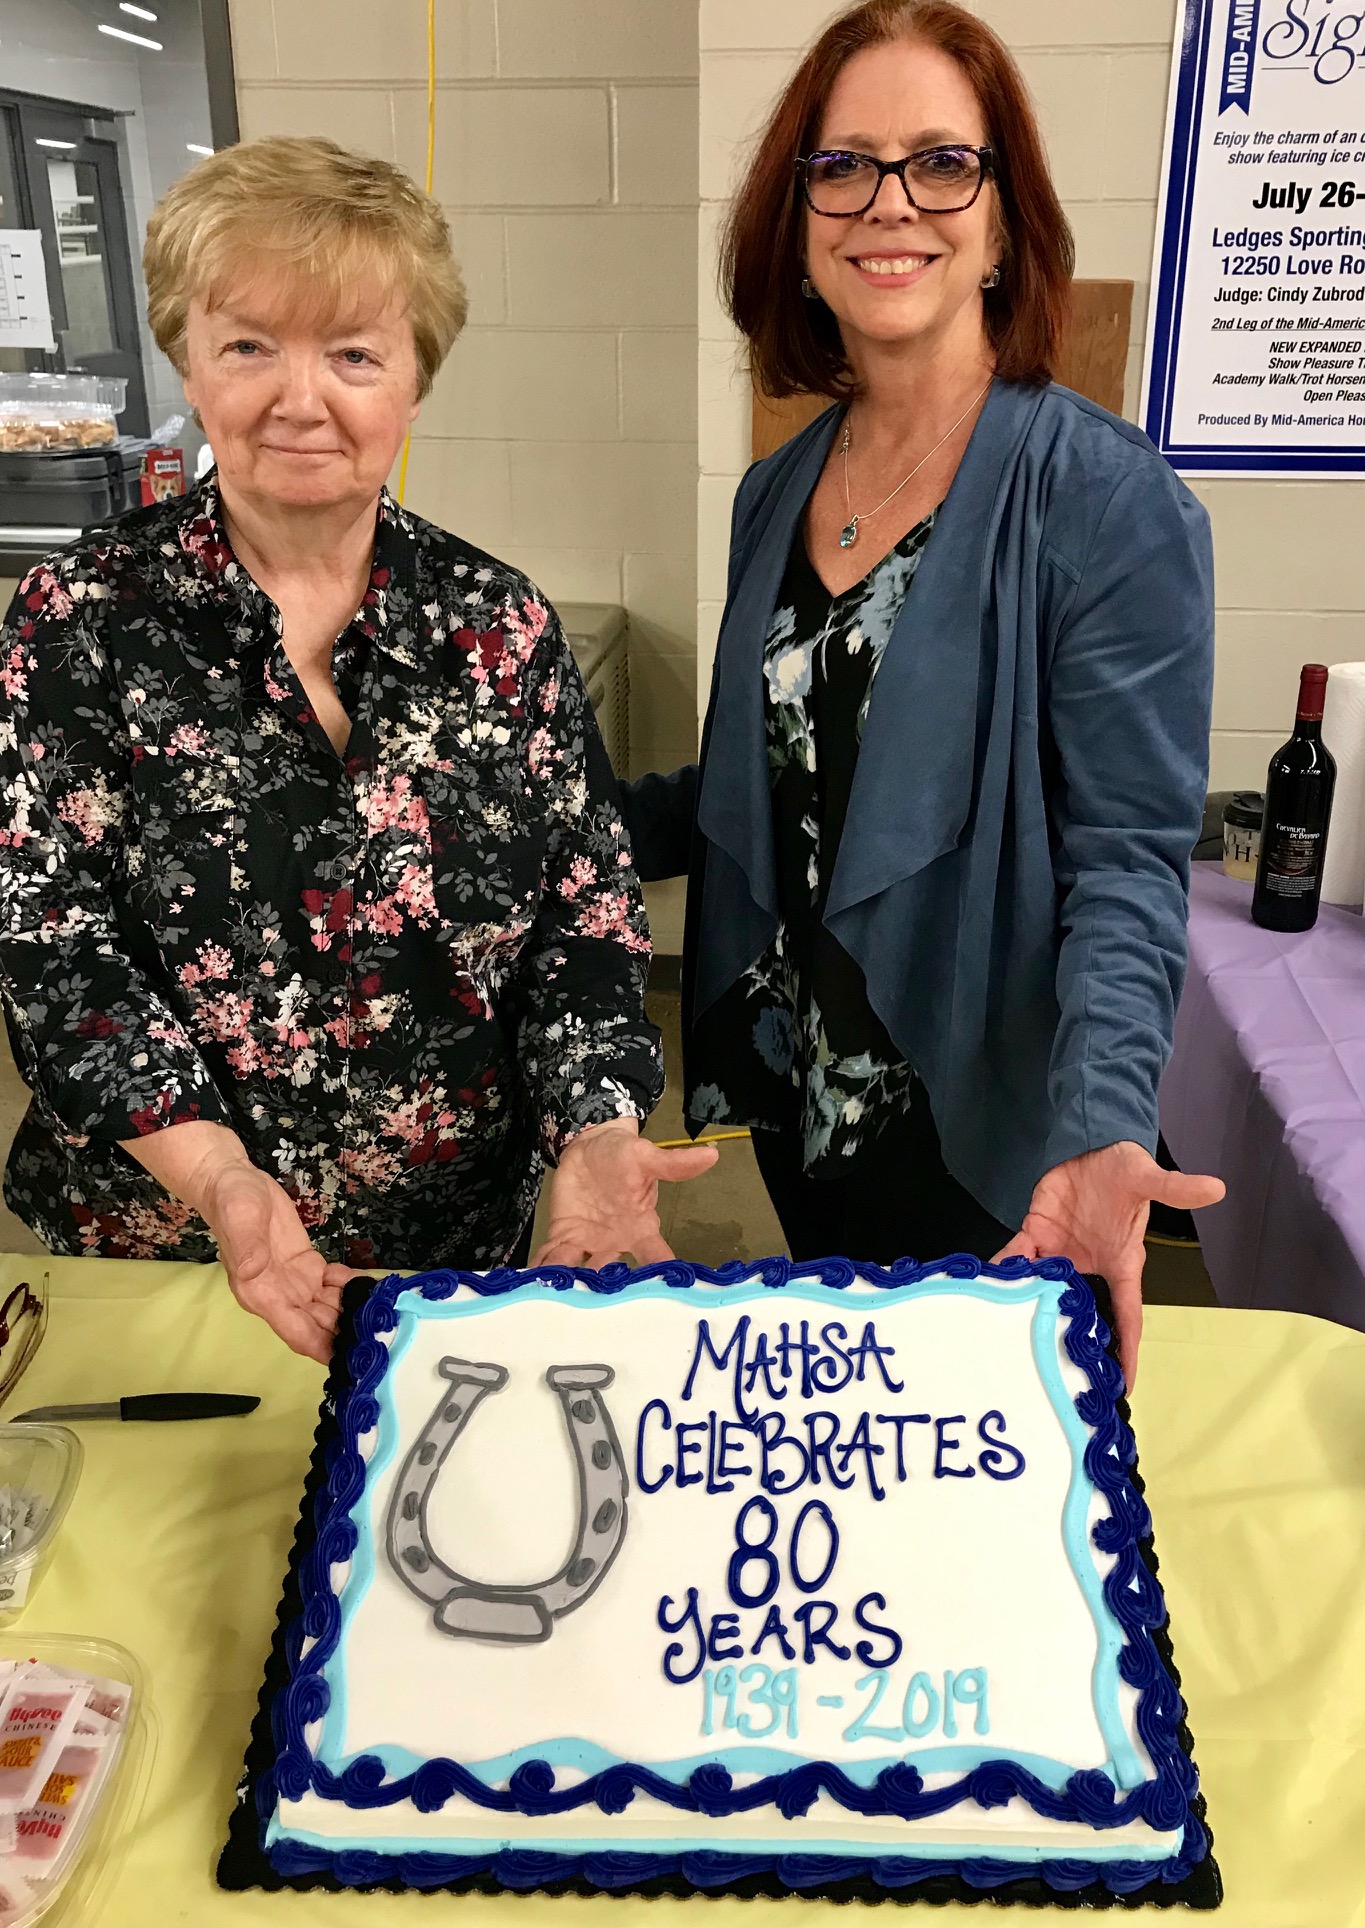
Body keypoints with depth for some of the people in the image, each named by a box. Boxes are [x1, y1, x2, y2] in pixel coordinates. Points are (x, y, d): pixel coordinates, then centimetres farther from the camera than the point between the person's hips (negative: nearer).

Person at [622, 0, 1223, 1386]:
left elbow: (1125, 858, -18)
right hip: (797, 1111, 5)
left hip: (983, 1139, -5)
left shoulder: (1105, 499, -15)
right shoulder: (777, 494, 4)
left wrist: (1101, 1134, -32)